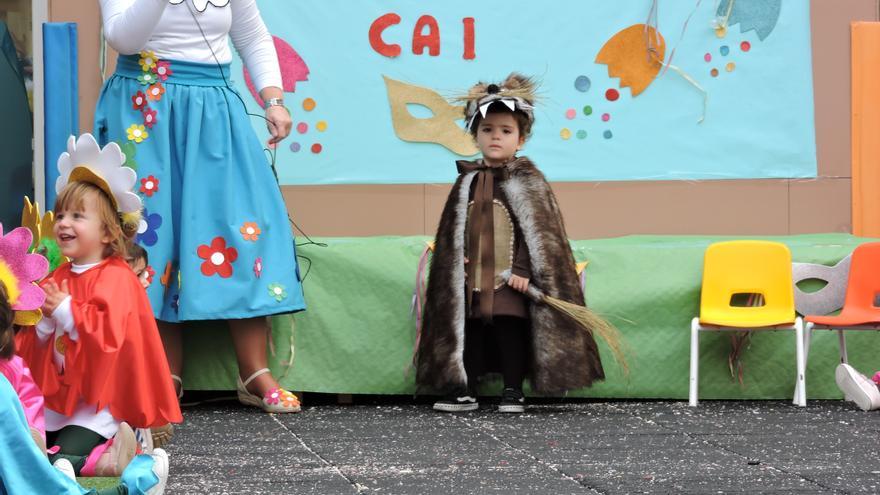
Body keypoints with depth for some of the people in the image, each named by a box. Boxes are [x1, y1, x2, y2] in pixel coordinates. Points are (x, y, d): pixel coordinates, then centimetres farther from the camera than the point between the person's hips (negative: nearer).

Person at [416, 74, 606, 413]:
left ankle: (513, 393, 5)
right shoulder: (468, 182, 10)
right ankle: (464, 391, 12)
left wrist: (523, 270, -15)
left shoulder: (527, 181, -4)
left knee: (510, 331, -3)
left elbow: (539, 231, -8)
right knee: (471, 332, 7)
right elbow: (452, 233, 15)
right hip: (473, 279, 5)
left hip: (510, 280, -5)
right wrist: (457, 265, 4)